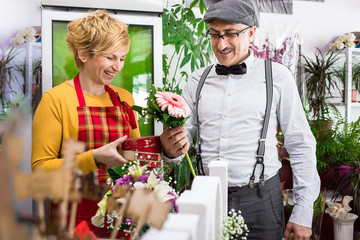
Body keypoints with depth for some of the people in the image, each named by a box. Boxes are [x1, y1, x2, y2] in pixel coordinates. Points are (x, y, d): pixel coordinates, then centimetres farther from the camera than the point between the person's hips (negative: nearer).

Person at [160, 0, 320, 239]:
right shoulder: (197, 80, 8)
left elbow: (301, 146, 0)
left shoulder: (277, 76, -1)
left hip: (259, 200, -2)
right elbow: (185, 134, 10)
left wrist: (303, 212, -3)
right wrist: (171, 149, -14)